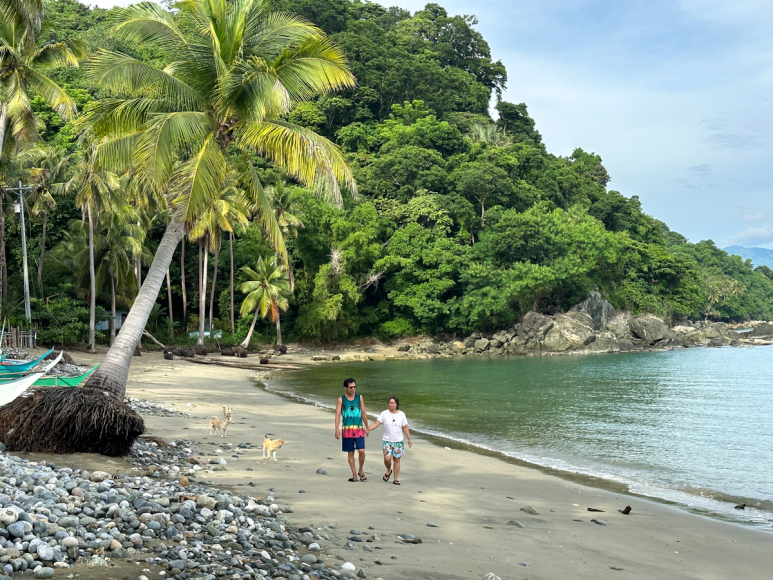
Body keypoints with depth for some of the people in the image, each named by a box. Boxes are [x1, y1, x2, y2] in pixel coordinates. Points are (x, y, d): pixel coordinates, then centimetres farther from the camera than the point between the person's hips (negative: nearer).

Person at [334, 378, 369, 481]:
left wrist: (367, 427, 13)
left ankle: (361, 471, 10)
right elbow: (337, 415, -3)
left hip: (359, 429, 1)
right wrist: (337, 429, -13)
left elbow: (363, 413, 13)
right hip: (347, 429, -1)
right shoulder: (341, 399, 2)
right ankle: (354, 474, 14)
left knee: (361, 451, -10)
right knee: (350, 453, 4)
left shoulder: (359, 397, 8)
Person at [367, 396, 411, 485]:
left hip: (398, 441, 1)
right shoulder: (384, 414, -2)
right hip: (387, 441, -1)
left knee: (397, 460, 4)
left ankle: (396, 479, 14)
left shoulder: (401, 414, 2)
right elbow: (376, 424, -7)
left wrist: (409, 439, 5)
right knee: (387, 458, -13)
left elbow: (405, 428, 6)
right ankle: (388, 470, 19)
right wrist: (368, 429, -21)